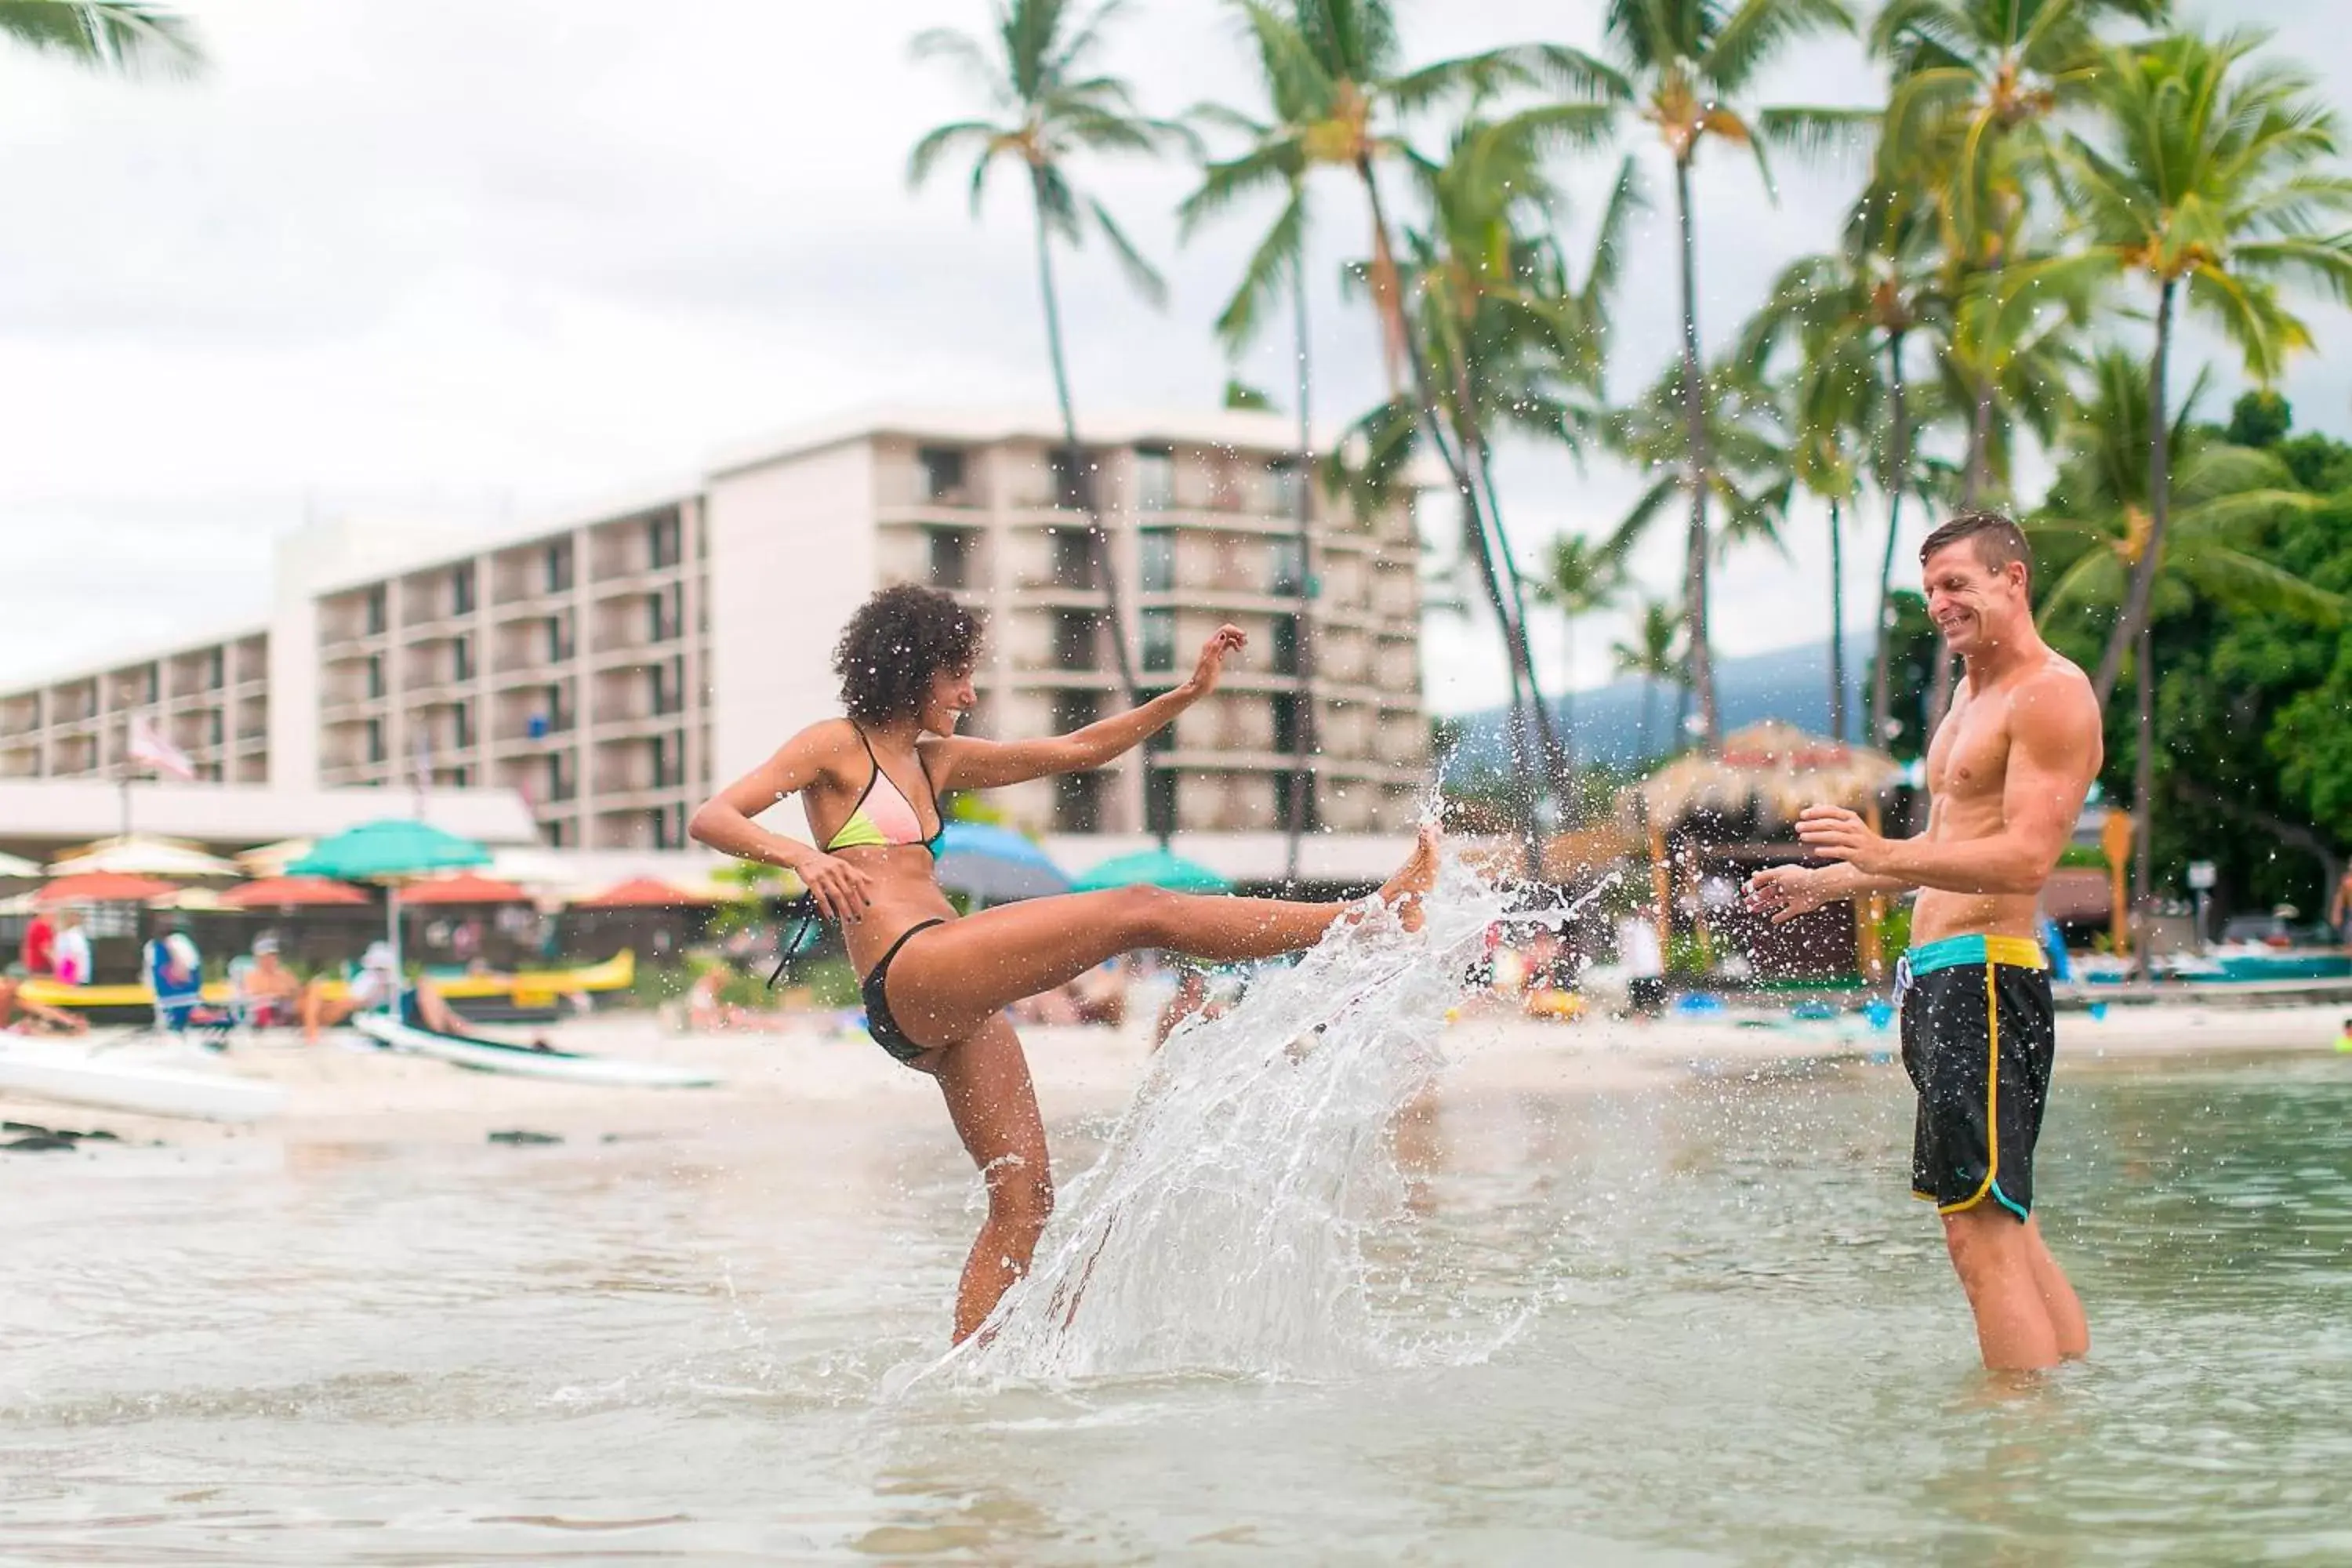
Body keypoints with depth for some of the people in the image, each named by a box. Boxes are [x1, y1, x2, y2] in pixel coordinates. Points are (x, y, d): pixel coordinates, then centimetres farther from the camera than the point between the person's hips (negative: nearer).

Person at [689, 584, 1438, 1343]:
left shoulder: (935, 761, 23)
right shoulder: (833, 746, 2)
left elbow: (1077, 750, 27)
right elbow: (710, 819, -9)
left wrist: (1188, 694, 20)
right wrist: (800, 854, -29)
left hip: (955, 1006, 9)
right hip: (909, 978, -9)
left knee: (1024, 1201, 4)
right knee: (1141, 911, -15)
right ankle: (1372, 917, -13)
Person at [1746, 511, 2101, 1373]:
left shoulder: (2053, 694, -10)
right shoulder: (1971, 694, 22)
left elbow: (2026, 858, -22)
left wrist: (1886, 856, -32)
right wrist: (1823, 882, 30)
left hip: (1987, 975, -11)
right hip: (1937, 977, 11)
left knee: (1982, 1230, -14)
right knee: (2001, 1224, 14)